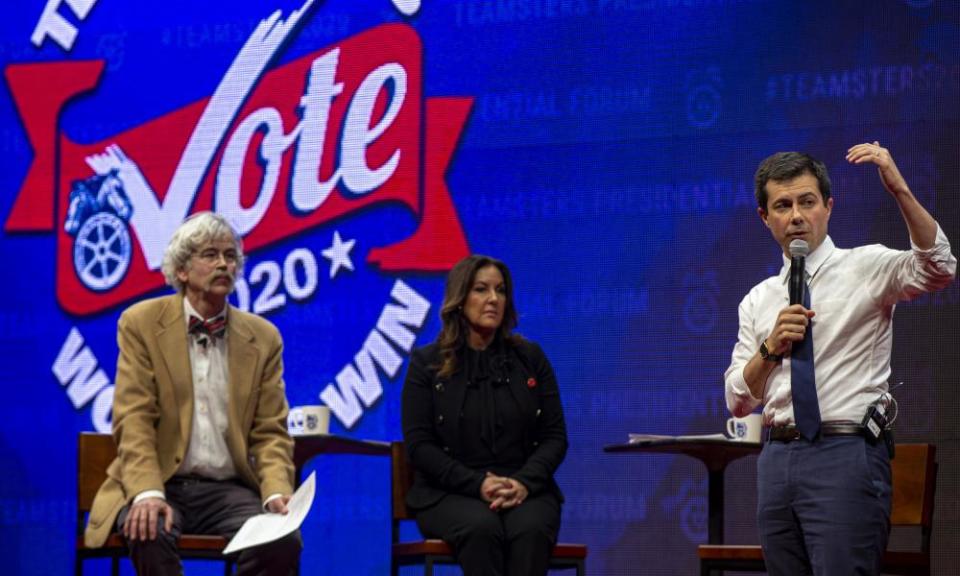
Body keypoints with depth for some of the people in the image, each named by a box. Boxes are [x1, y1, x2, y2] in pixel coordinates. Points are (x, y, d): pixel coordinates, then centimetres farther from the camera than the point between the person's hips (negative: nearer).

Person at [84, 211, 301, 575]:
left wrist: (277, 492, -12)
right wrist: (148, 493, -23)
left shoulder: (263, 338, 10)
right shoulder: (141, 324, 2)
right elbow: (134, 419, -7)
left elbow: (269, 432, 8)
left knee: (282, 542, -28)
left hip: (230, 489, 3)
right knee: (149, 532, -37)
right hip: (159, 486, -2)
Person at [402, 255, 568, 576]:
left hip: (525, 491, 1)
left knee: (530, 530, -35)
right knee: (481, 528, -37)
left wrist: (524, 483, -13)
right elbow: (419, 444, -1)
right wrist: (478, 485, -16)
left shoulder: (530, 358, 12)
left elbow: (554, 436, 8)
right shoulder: (426, 364, 6)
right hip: (450, 493, -1)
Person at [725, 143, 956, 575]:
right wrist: (771, 348, -9)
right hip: (778, 457, 5)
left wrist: (899, 190, -30)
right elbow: (738, 402, 9)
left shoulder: (866, 268, 2)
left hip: (846, 455, -5)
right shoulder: (758, 300, 15)